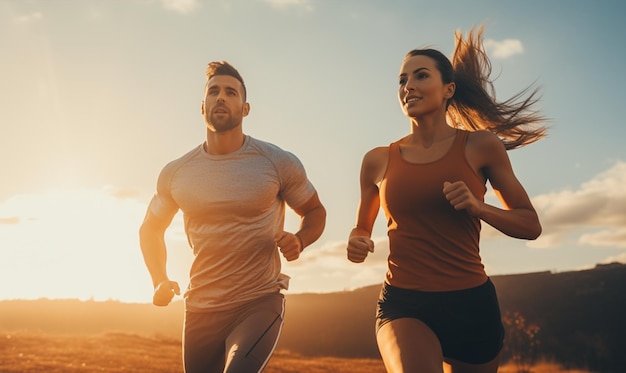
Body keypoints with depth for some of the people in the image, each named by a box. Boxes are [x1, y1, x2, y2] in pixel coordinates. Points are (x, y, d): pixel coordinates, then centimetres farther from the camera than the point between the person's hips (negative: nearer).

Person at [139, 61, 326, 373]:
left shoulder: (279, 163, -6)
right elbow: (150, 229, 18)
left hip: (261, 303, -3)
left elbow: (315, 212, 8)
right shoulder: (175, 173, 1)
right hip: (200, 310, 4)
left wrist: (299, 240, -14)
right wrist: (159, 281, 2)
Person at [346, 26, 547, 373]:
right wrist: (356, 242, -5)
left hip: (471, 304, 1)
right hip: (403, 304, -1)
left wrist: (478, 207, -13)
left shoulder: (480, 146, 0)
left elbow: (530, 225, 5)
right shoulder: (378, 160, 3)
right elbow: (361, 228, 18)